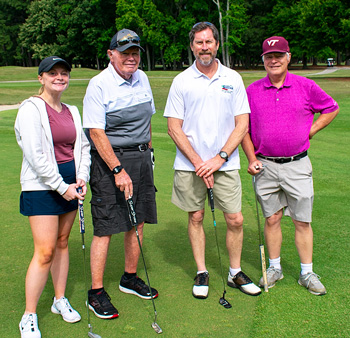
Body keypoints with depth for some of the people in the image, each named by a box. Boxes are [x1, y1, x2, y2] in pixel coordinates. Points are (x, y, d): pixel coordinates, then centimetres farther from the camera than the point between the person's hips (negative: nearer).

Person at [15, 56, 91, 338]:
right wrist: (62, 187, -16)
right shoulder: (31, 109, -9)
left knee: (62, 243, 14)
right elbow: (35, 155, -16)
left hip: (70, 185, 6)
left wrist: (82, 178, -1)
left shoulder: (72, 111, 12)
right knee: (45, 251, -8)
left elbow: (83, 146, 14)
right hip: (42, 187, -6)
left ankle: (60, 300, 29)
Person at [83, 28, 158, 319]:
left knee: (137, 222, 12)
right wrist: (118, 170, -22)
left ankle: (130, 278, 30)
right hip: (109, 160, -7)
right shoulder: (99, 85, -12)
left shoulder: (141, 78, 10)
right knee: (105, 228, -4)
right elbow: (96, 132, -17)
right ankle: (96, 293, 8)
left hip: (141, 157, 7)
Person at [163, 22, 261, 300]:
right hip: (189, 165, 0)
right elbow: (174, 128, -2)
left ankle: (235, 273, 21)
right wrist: (198, 162, -10)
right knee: (195, 217, 8)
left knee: (235, 220, 1)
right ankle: (201, 273, 24)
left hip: (226, 163, 1)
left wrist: (219, 158, -10)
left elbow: (242, 124, 1)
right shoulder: (181, 81, 1)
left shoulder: (233, 79, 4)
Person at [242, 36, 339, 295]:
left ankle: (307, 273, 17)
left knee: (302, 221, 4)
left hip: (297, 164, -1)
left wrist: (310, 132, 3)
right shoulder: (252, 91, 3)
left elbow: (331, 109, 14)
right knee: (272, 219, 10)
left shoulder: (305, 86, 0)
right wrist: (252, 159, -1)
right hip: (265, 166, 1)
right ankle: (274, 267, 25)